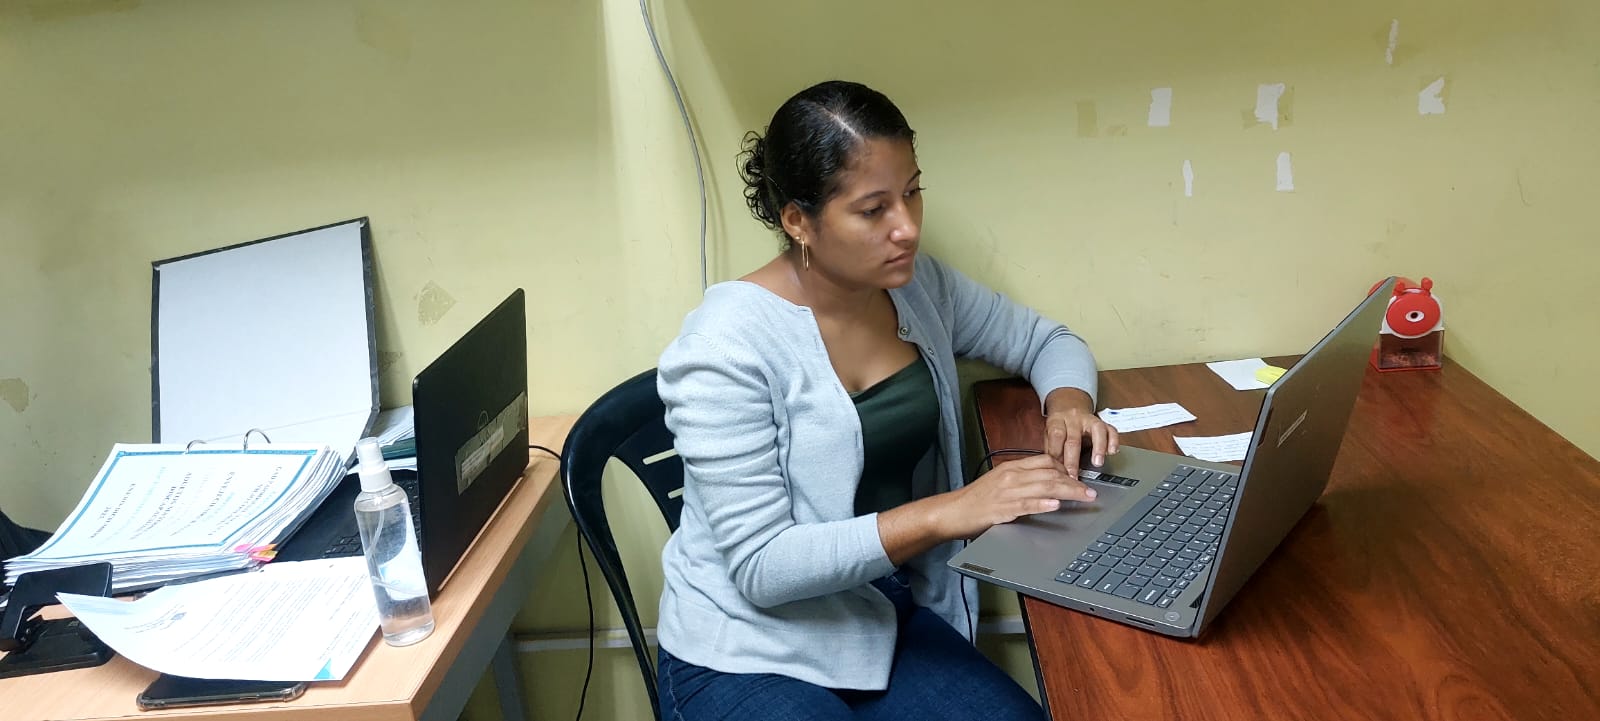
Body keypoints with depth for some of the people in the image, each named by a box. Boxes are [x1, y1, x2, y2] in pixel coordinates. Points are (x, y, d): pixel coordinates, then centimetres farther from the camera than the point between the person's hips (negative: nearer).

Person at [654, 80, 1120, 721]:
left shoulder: (918, 285, 0)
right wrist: (945, 513, -29)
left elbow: (1046, 340, 16)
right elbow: (761, 568, -22)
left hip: (895, 618, 6)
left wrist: (1067, 402, -7)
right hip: (751, 657, -5)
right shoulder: (728, 344, -20)